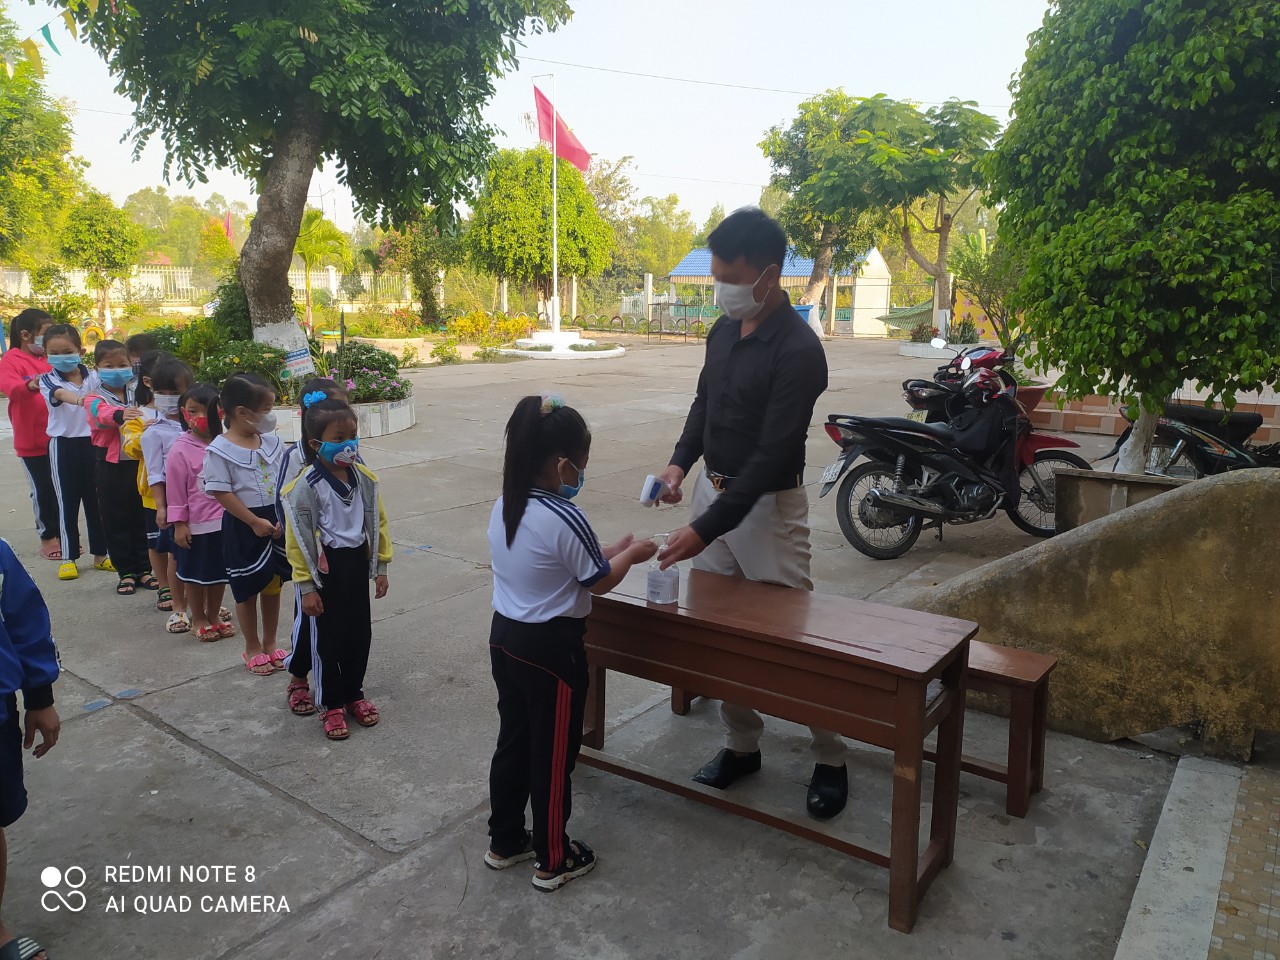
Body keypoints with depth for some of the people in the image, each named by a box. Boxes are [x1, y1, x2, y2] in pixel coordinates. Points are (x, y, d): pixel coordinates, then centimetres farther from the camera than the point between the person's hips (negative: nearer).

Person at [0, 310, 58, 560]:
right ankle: (47, 537, 17)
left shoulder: (50, 359, 9)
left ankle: (61, 533, 25)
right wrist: (30, 385, -46)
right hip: (32, 440, -5)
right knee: (42, 489, 4)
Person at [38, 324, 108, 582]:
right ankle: (68, 557, 15)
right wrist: (80, 400, -51)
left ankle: (100, 554, 20)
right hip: (63, 445, -1)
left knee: (95, 498, 9)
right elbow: (60, 393, -29)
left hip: (92, 442, 1)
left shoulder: (93, 377, 0)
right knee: (67, 502, 5)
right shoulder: (48, 380, -6)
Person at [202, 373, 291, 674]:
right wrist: (255, 522, -17)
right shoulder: (220, 450, -14)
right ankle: (253, 649, 25)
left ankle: (270, 643, 32)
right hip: (243, 526, -5)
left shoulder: (273, 442, 2)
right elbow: (221, 492, -16)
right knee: (247, 589, 8)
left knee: (273, 584, 15)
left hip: (276, 522, 5)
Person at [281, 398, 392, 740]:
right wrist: (306, 586, -11)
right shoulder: (306, 486, -17)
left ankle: (354, 693, 34)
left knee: (360, 632, 14)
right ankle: (332, 705, 24)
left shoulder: (364, 477, -3)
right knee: (328, 638, 8)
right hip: (324, 569, -5)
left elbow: (377, 523, 7)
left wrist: (381, 567, 9)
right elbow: (297, 539, -13)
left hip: (357, 563, 5)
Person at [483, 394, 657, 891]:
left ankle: (505, 841, 37)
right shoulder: (565, 518, -24)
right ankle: (552, 860, 26)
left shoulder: (503, 508, 1)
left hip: (505, 638, 8)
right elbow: (600, 581, -11)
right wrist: (631, 554, 6)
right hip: (551, 649, -8)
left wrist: (609, 549, 12)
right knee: (554, 755, 9)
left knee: (512, 742, 21)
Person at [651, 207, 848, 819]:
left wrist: (705, 530, -26)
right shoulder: (723, 331, 5)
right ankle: (742, 745, 28)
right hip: (713, 488, 8)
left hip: (767, 504, -7)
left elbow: (772, 455, -24)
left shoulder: (798, 350, -20)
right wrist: (681, 461, 0)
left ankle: (830, 761, 19)